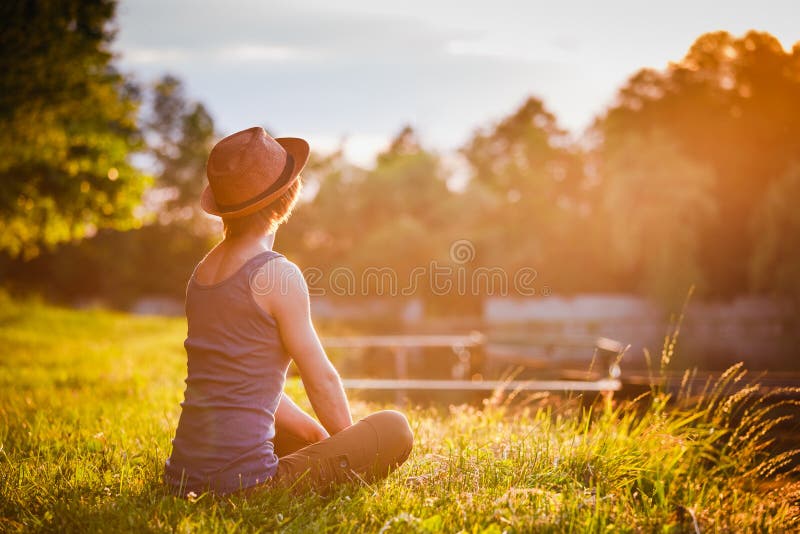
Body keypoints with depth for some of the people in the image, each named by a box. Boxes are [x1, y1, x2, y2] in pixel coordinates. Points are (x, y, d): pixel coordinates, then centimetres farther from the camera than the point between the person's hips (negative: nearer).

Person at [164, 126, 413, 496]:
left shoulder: (203, 269, 11)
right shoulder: (277, 274, -14)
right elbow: (321, 378, -7)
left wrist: (322, 438, 19)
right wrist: (354, 450, 11)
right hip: (240, 477, -9)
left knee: (311, 437, 36)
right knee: (395, 428, 0)